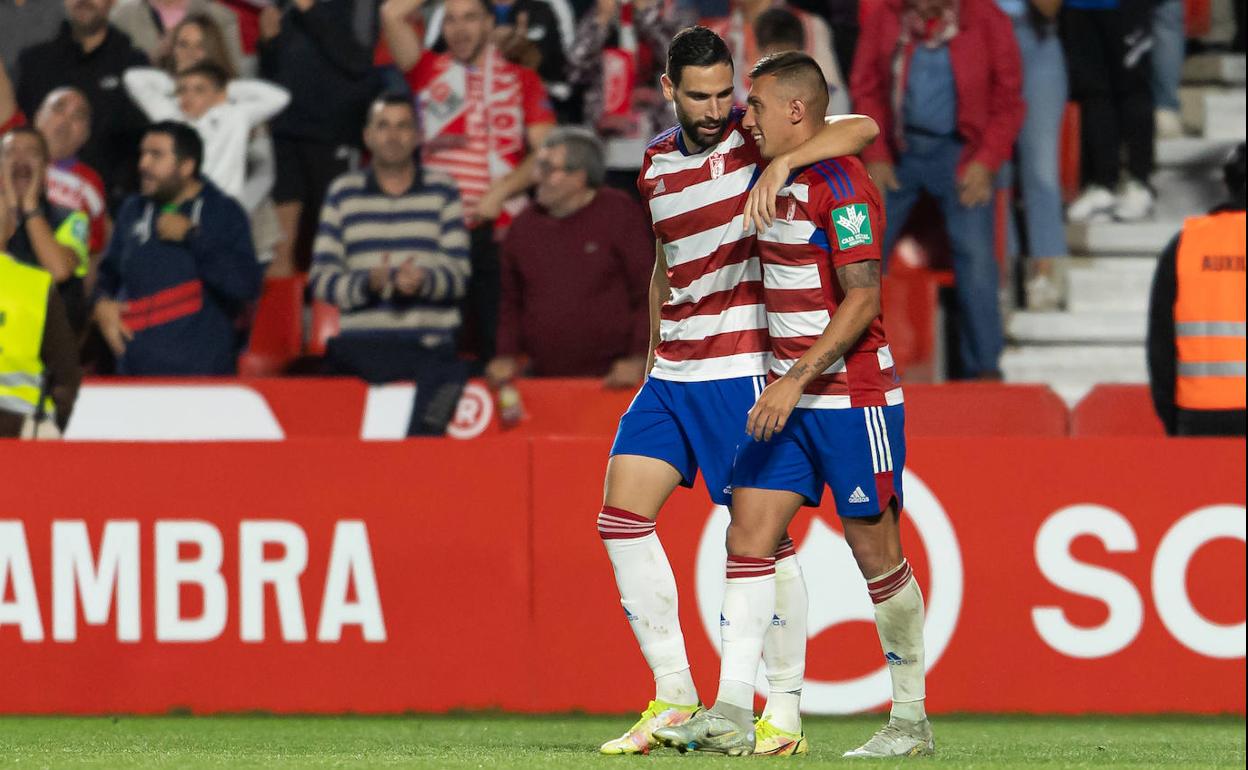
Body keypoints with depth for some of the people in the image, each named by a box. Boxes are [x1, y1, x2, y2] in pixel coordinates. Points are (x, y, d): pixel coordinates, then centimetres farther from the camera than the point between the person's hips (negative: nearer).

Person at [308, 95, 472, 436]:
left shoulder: (442, 191, 11)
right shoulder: (343, 193, 11)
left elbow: (459, 275, 2)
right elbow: (321, 280, 4)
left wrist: (424, 281, -21)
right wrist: (367, 283, -16)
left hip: (432, 341, 0)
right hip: (362, 341, 0)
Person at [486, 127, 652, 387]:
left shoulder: (619, 213, -1)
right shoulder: (525, 226, 11)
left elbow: (650, 294, -4)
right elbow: (511, 303, 19)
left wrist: (638, 360, -12)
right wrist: (507, 356, 5)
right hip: (544, 380, 4)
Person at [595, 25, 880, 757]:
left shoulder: (759, 138, -8)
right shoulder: (657, 162, 11)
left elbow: (863, 127, -21)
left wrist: (780, 165, -34)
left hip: (741, 370, -7)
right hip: (670, 370, 7)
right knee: (622, 517, 0)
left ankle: (786, 709, 4)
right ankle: (673, 698, 6)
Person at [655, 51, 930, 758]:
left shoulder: (842, 187, -14)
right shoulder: (778, 182, 13)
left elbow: (862, 299, -20)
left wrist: (796, 379, -22)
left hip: (854, 398, -8)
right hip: (791, 396, 8)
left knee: (877, 554, -1)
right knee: (749, 536, -4)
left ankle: (912, 719, 10)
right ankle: (733, 715, -9)